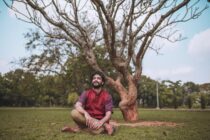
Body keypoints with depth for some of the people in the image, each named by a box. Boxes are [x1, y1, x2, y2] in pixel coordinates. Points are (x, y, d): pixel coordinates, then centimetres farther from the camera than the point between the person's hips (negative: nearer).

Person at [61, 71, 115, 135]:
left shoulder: (107, 96, -3)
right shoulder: (86, 93, 2)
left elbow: (108, 114, -13)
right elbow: (77, 105, -17)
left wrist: (101, 122, -36)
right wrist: (86, 113, -38)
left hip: (100, 121, -4)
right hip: (88, 119, 4)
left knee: (96, 130, -42)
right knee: (74, 113, -30)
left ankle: (80, 128, -11)